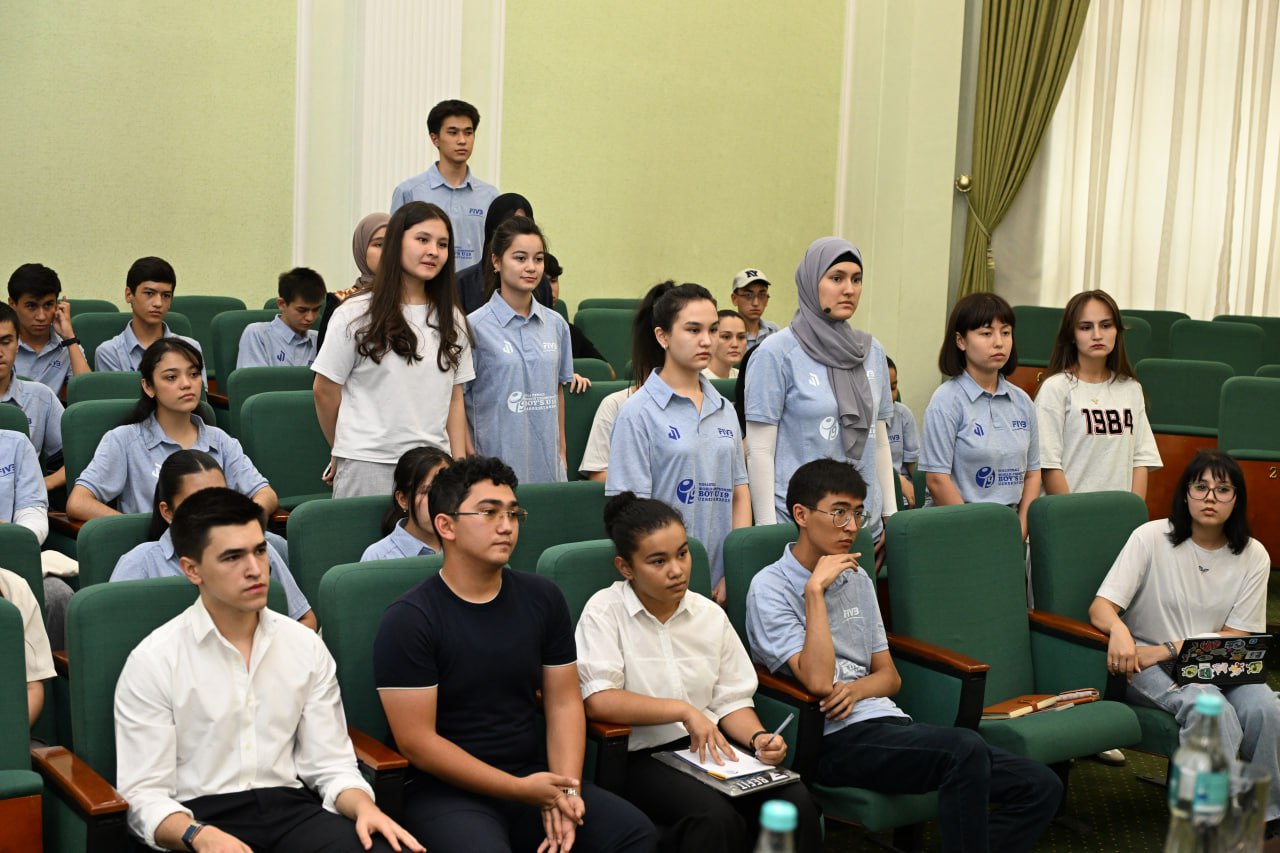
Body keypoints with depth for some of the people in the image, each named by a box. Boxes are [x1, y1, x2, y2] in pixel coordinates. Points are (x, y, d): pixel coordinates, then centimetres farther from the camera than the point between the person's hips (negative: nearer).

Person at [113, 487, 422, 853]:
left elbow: (331, 764, 9)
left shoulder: (307, 647, 8)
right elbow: (145, 796, -5)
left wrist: (364, 807, -12)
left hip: (291, 808, 3)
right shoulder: (152, 662, -3)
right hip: (201, 816, -3)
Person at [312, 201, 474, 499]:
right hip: (368, 466, -3)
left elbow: (455, 398, 11)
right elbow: (325, 390, 3)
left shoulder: (451, 320, 10)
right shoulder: (356, 315, -3)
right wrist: (342, 450, 12)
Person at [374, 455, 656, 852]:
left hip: (535, 777, 4)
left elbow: (564, 703, 6)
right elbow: (416, 741, -12)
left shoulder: (542, 598, 6)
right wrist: (520, 790, -15)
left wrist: (565, 791, -11)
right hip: (446, 791, -4)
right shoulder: (408, 620, -9)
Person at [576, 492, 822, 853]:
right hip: (642, 755, -5)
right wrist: (684, 710, -18)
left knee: (795, 802, -21)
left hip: (712, 746, 5)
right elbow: (598, 701, -16)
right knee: (716, 818, -33)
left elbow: (731, 699, 10)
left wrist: (757, 737, -11)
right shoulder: (604, 612, -6)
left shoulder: (710, 614, 10)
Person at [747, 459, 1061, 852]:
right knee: (965, 748, -33)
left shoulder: (857, 580, 18)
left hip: (889, 721, 8)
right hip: (838, 740, -7)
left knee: (1042, 786, -7)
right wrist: (815, 591, -15)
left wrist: (855, 689, -4)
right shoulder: (770, 588, -5)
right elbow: (818, 682, -17)